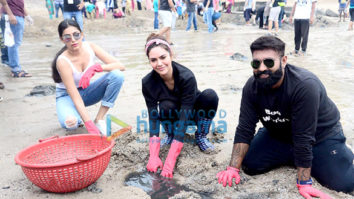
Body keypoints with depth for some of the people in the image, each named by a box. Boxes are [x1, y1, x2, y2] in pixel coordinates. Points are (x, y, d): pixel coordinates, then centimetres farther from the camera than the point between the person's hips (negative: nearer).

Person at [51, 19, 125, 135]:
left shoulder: (90, 47, -15)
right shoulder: (62, 61, -27)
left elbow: (120, 66, -20)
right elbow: (75, 98, -30)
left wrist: (95, 68, -37)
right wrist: (90, 126, -36)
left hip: (86, 90, 4)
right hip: (67, 96, -4)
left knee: (117, 75, -22)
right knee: (70, 122, -38)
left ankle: (99, 120, -15)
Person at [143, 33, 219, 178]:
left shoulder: (187, 77, -34)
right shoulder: (148, 82, -24)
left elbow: (184, 116, -37)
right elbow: (153, 117, -24)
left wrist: (170, 161, -42)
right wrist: (153, 157, -35)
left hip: (193, 112, -1)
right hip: (173, 114, 1)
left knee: (210, 95, -32)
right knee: (166, 107, -34)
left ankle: (201, 136, -8)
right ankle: (170, 134, -1)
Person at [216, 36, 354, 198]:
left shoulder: (305, 85, -34)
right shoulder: (252, 87, -18)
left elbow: (303, 138, -33)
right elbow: (244, 129, -18)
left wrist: (304, 183, -28)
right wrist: (233, 167, -26)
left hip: (320, 134, -4)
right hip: (278, 134, 4)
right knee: (249, 164, -9)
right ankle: (292, 156, 15)